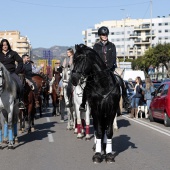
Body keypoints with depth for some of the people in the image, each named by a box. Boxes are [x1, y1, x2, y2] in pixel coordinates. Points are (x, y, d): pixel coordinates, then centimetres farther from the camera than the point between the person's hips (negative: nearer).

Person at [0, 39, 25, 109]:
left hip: (12, 73, -1)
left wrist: (17, 71, 0)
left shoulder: (13, 53, 6)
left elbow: (20, 62, 7)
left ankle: (21, 102, -15)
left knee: (20, 84, -24)